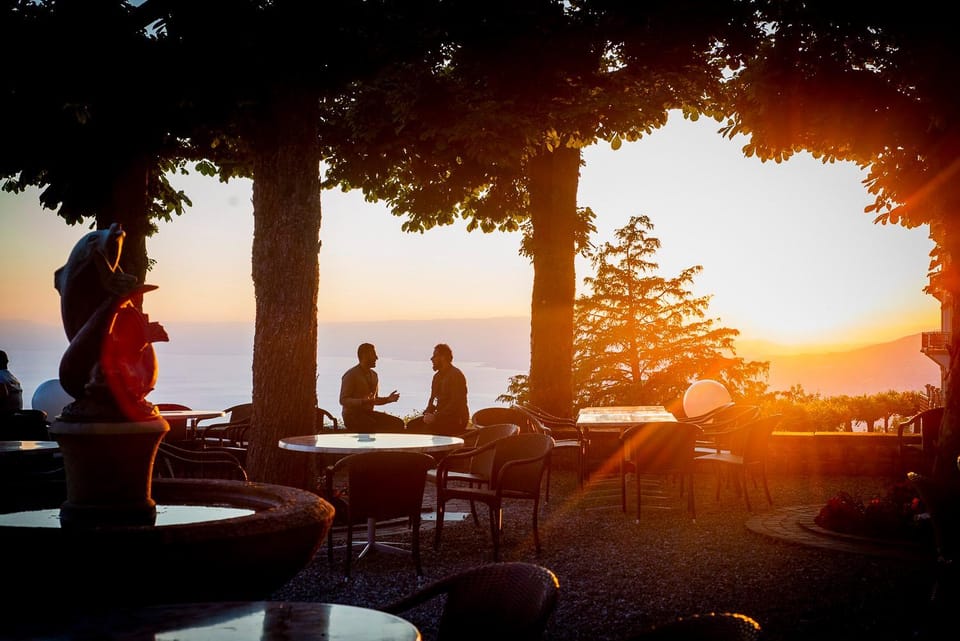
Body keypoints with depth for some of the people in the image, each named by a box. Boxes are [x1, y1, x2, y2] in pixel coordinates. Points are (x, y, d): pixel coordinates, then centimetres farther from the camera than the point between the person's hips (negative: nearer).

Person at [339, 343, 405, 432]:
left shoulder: (373, 375, 16)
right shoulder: (350, 375, -8)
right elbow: (343, 400, -14)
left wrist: (388, 399, 4)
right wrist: (363, 401, -29)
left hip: (369, 413, 8)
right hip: (352, 415, -8)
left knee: (398, 423, -12)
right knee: (375, 427, -36)